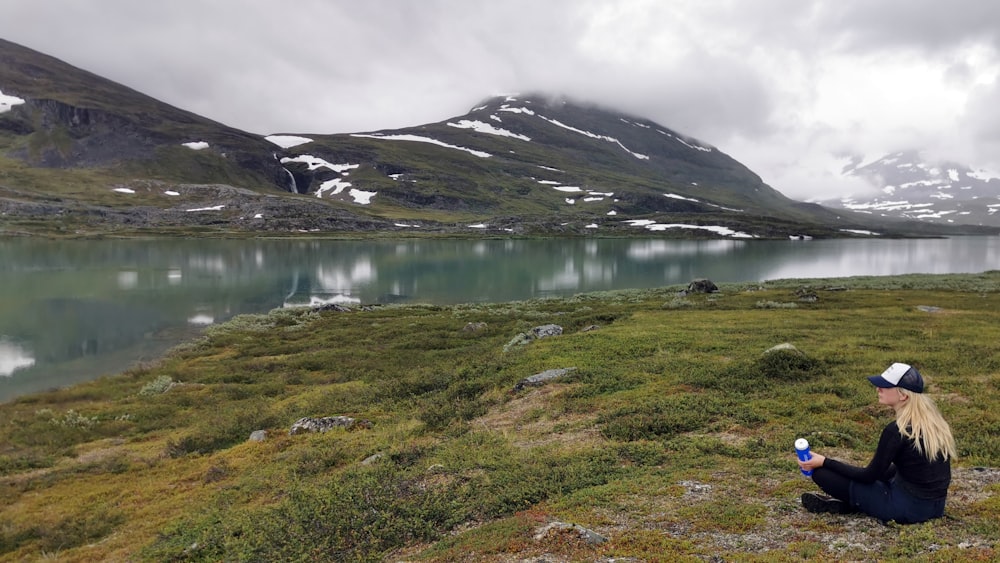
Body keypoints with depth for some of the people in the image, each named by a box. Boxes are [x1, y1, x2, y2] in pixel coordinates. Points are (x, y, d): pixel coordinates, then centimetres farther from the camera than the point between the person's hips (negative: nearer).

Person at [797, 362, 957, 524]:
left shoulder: (898, 430, -22)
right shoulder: (932, 418, 3)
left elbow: (869, 476, -12)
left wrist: (824, 462, -7)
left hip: (907, 507, -8)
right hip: (935, 505, 8)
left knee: (822, 472, -11)